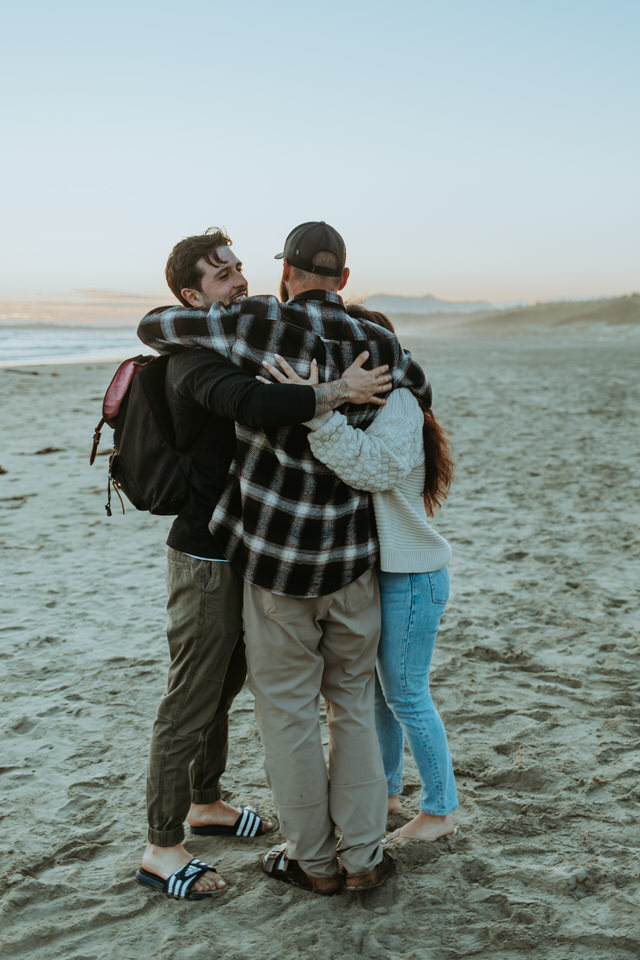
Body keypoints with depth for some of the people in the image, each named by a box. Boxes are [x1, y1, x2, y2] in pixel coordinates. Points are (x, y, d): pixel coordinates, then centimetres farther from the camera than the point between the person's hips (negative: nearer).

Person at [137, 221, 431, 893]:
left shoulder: (260, 324, -14)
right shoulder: (380, 346, -2)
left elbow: (155, 327, -3)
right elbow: (418, 387, 21)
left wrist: (200, 337, 18)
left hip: (275, 559, -3)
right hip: (352, 557, 4)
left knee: (287, 708, 12)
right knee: (353, 700, 18)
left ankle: (312, 859, 24)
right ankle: (363, 855, 23)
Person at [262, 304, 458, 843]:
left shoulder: (397, 404, -19)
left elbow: (374, 466, -37)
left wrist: (318, 411, -45)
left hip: (410, 577, -9)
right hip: (369, 570, 9)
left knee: (406, 696, 1)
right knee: (373, 688, 19)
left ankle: (441, 810, 19)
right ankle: (385, 790, 37)